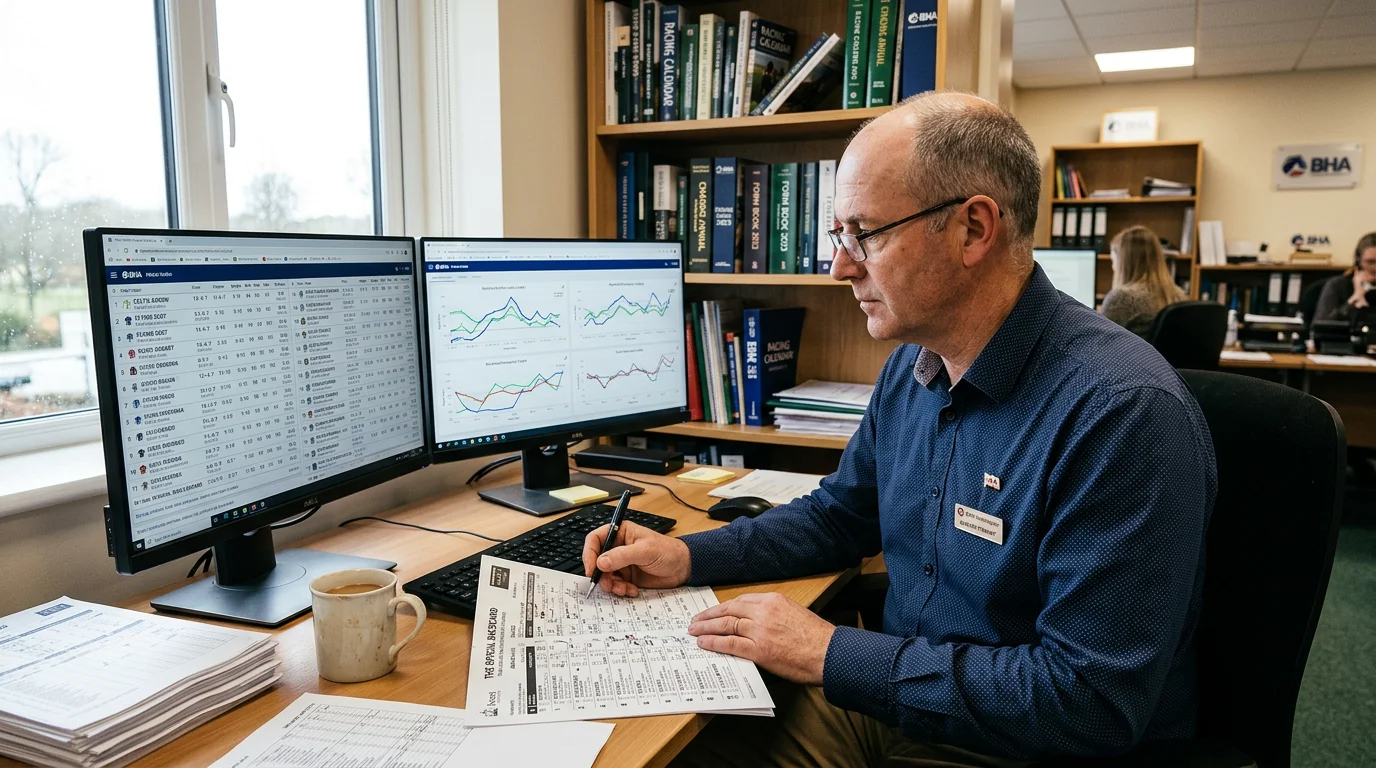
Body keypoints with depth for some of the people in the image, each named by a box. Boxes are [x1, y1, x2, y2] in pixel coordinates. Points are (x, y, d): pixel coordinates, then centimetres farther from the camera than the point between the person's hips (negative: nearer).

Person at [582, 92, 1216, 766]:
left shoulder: (1126, 412, -25)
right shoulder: (911, 365, 1)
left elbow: (1091, 699, -27)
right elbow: (840, 514, 15)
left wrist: (829, 654, -23)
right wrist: (687, 557, 1)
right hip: (893, 699, 7)